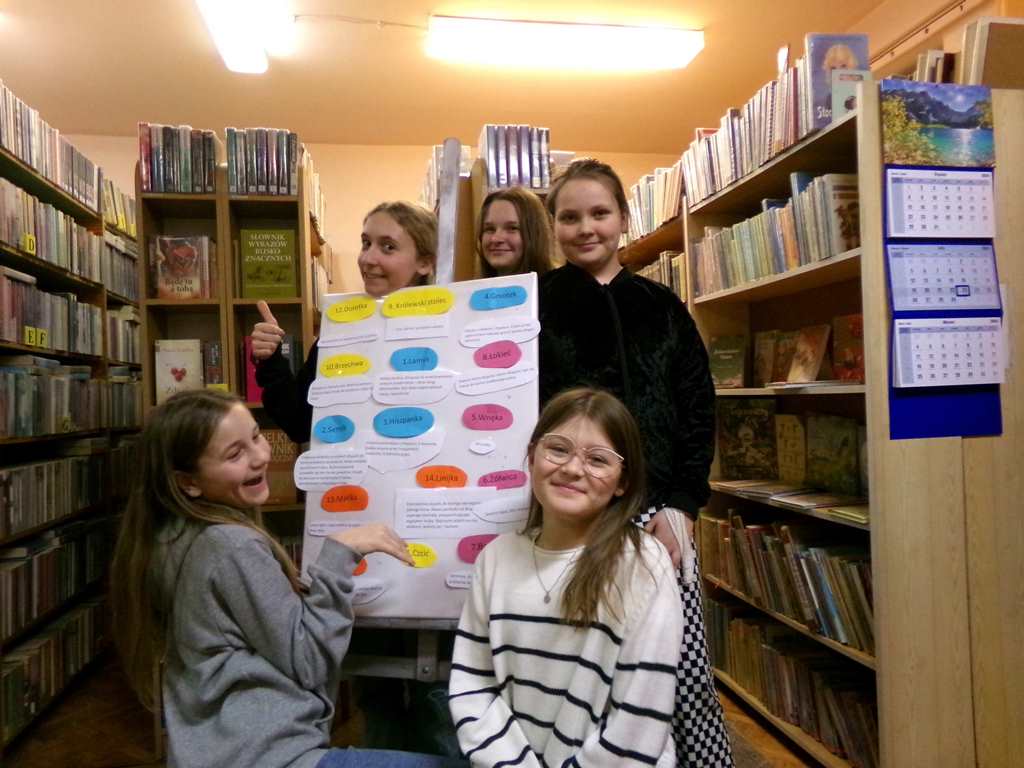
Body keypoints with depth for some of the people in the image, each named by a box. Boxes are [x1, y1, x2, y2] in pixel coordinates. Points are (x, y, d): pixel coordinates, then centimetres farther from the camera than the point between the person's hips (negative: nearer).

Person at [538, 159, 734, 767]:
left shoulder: (661, 307, 11)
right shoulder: (533, 306, 4)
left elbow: (699, 410, 7)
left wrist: (681, 506, -3)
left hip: (654, 509, 2)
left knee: (687, 669, 1)